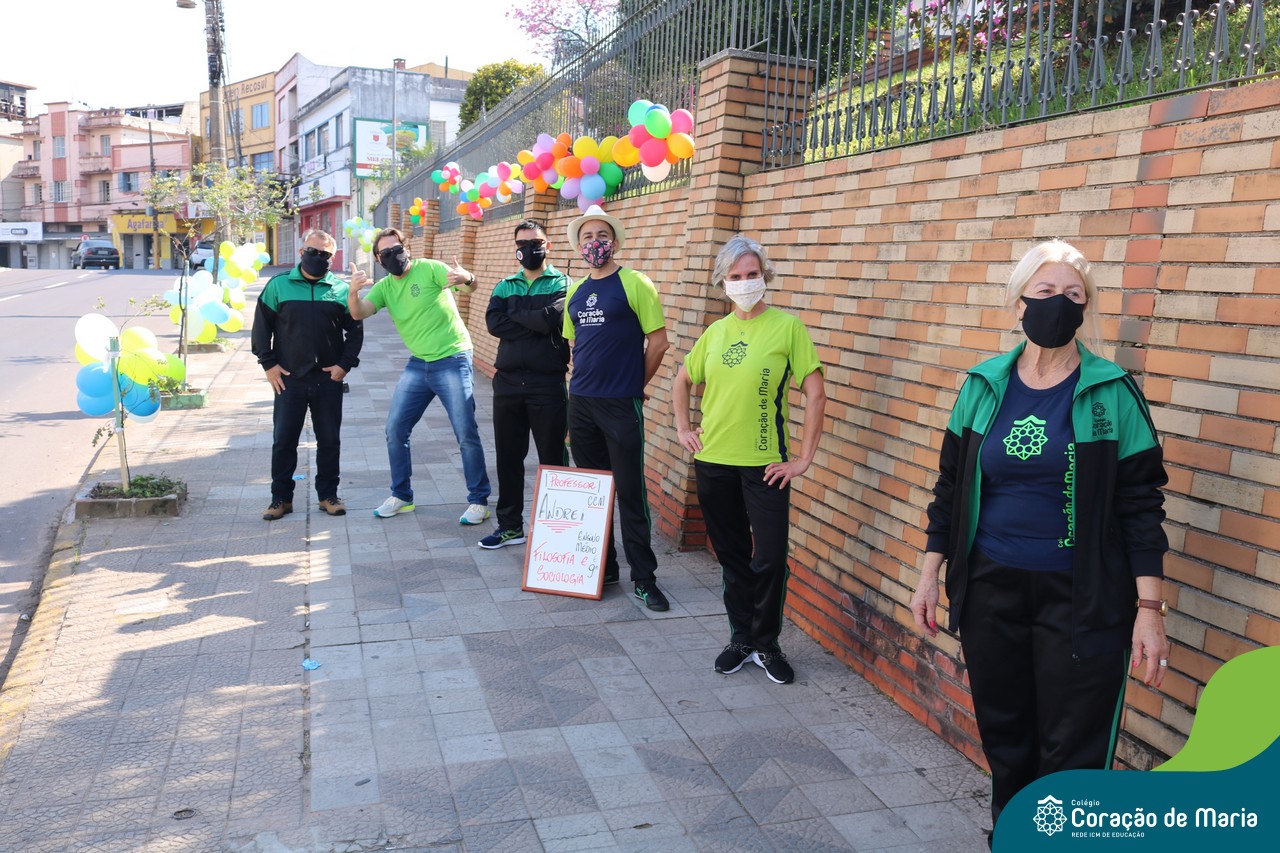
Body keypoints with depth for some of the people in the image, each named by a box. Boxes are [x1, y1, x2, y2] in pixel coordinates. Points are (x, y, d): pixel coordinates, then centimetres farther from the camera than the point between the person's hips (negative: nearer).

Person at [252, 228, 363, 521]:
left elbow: (355, 330, 8)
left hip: (329, 380, 0)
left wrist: (345, 364, -2)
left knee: (329, 440, 8)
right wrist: (268, 364, -2)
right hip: (289, 379, 0)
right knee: (283, 440, 5)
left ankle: (328, 494, 21)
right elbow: (262, 326, 5)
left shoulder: (341, 289, 3)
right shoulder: (279, 285, 2)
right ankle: (281, 498, 17)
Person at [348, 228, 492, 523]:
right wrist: (353, 291, -29)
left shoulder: (429, 269, -10)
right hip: (418, 364, 6)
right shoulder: (384, 287, 7)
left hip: (452, 360, -6)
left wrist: (466, 278, -47)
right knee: (395, 429, 7)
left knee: (466, 433, -6)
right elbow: (359, 313, -7)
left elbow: (469, 287, -23)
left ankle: (479, 501, 5)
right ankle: (401, 497, 22)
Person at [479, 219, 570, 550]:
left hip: (548, 384, -4)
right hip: (508, 382, 4)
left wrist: (514, 316, -7)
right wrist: (534, 323, -12)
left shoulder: (562, 284, 0)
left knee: (552, 458, 2)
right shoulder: (505, 286, 12)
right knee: (508, 457, 10)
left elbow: (551, 318, -19)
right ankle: (510, 525, 23)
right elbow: (493, 323, -6)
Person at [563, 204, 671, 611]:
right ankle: (601, 566, 26)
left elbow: (658, 342, -6)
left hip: (621, 405, -6)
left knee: (630, 492, -2)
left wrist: (634, 384, 1)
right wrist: (588, 379, 12)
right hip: (581, 402, 6)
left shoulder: (635, 284, -6)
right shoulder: (576, 292, 12)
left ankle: (644, 577, 8)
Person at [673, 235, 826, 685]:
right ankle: (741, 636, 29)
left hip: (765, 464, -4)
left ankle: (766, 644, 18)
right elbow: (683, 380, 23)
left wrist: (803, 459, -10)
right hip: (713, 461, 4)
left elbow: (815, 394, -8)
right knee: (732, 555, 13)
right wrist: (682, 428, 12)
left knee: (770, 558, -3)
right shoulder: (715, 332, 7)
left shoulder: (787, 326, -6)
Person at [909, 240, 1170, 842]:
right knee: (1003, 737, 14)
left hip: (1079, 600, -3)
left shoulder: (1112, 393, -6)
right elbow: (951, 486, 8)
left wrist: (1149, 608, -8)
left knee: (1071, 756, 3)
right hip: (992, 590, 3)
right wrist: (929, 577, 7)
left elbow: (1141, 505, -4)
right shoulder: (984, 386, 2)